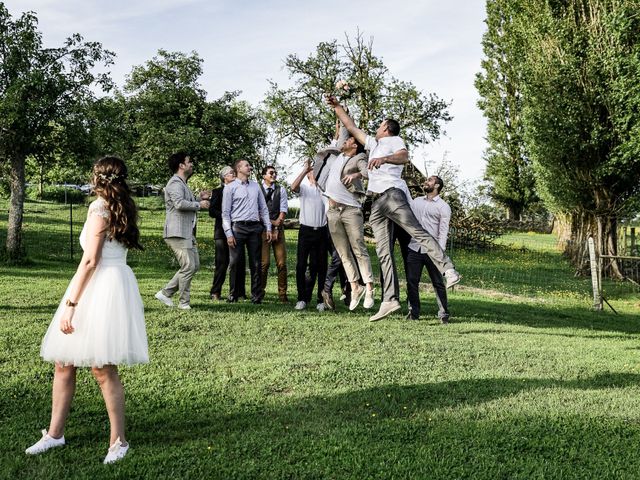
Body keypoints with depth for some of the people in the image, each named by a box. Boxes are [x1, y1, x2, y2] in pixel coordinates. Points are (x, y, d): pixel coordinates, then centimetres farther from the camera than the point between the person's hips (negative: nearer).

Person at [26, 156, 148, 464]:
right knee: (63, 363, 12)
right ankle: (55, 433, 20)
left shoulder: (99, 207, -10)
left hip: (101, 286, -9)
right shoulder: (123, 208, 15)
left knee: (102, 368, -4)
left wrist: (70, 303, -15)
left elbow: (90, 260, -16)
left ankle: (119, 440, 4)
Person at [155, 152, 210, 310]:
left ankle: (165, 293, 15)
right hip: (178, 233, -11)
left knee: (195, 265, 11)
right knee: (188, 267, -9)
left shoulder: (183, 184, 23)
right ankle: (184, 302, 1)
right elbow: (180, 203, -26)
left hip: (188, 233, 11)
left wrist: (200, 199, 14)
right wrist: (199, 204, -14)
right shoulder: (175, 183, -11)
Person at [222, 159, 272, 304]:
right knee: (235, 263, -1)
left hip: (255, 228, 4)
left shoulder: (255, 186, 16)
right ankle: (233, 296, 9)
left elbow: (263, 208, 17)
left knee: (256, 263, 4)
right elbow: (225, 213, -1)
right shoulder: (230, 188, 2)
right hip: (238, 227, -4)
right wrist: (229, 234, -10)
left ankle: (257, 296, 10)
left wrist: (268, 228, 8)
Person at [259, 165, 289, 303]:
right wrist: (271, 222, -5)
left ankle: (282, 294, 2)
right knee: (264, 262, -8)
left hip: (278, 229, 3)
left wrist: (276, 227, -6)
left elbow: (283, 210, 5)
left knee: (282, 263, -2)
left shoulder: (281, 190, 11)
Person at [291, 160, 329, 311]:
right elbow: (293, 187, -17)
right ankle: (302, 298, 4)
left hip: (322, 231, 2)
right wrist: (305, 170, -19)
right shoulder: (304, 187, 5)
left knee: (321, 266, 5)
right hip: (306, 230, -2)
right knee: (301, 265, -4)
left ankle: (321, 299, 10)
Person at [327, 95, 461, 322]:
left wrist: (384, 158, -30)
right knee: (383, 252, -4)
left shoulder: (394, 140, 11)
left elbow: (404, 156, -12)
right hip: (376, 202, 7)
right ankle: (390, 300, -10)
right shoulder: (373, 143, 33)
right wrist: (336, 106, 39)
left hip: (392, 194, -6)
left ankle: (449, 271, -27)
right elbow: (351, 127, 41)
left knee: (418, 233, -21)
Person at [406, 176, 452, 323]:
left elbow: (443, 231, -4)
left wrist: (440, 252, -14)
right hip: (414, 248, 4)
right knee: (411, 282, 2)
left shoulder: (443, 207, 3)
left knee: (438, 283, 0)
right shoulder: (416, 201, 17)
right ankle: (413, 312, 10)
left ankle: (443, 314, 6)